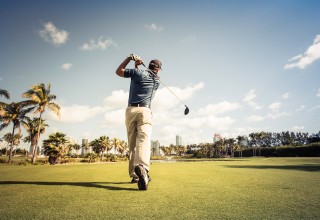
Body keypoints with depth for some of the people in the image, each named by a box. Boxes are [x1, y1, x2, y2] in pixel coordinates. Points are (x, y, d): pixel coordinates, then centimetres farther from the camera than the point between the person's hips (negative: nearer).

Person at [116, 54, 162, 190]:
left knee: (132, 144, 8)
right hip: (144, 111, -1)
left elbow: (118, 71, 23)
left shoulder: (137, 72, 8)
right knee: (144, 139, -19)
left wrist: (129, 58, 26)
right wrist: (138, 67, 31)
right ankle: (142, 167, -45)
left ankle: (134, 175, 11)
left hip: (130, 110, 2)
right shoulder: (157, 81, 15)